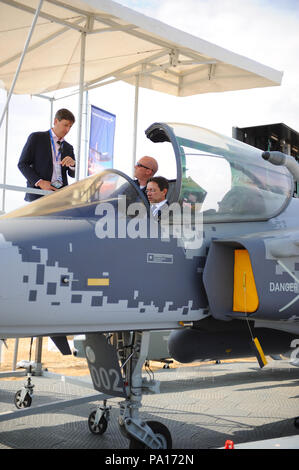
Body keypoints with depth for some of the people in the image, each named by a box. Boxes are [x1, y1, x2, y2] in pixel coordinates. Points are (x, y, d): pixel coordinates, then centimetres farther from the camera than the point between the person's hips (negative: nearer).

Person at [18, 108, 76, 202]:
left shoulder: (68, 148, 21)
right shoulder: (36, 137, 6)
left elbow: (73, 174, 17)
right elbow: (22, 164, 1)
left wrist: (72, 164, -7)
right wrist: (39, 182, -12)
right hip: (38, 193, -4)